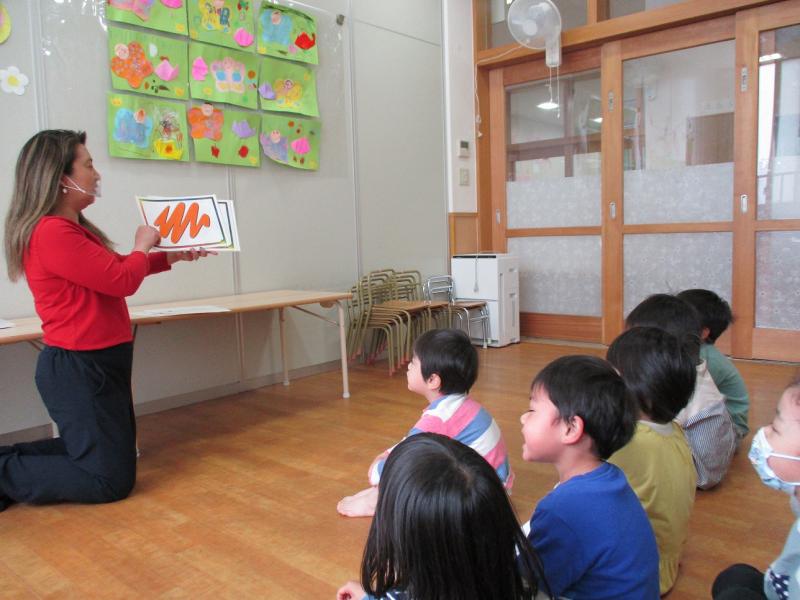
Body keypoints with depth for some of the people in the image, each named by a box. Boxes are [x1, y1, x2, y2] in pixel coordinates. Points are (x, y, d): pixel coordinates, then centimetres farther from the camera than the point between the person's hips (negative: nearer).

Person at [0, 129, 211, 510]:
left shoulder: (71, 228, 11)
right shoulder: (52, 231, -22)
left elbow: (113, 268, 24)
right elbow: (122, 279, -22)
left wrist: (172, 257, 19)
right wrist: (142, 245, -2)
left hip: (93, 364, 11)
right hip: (78, 368, -11)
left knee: (93, 449, 27)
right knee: (110, 480, -4)